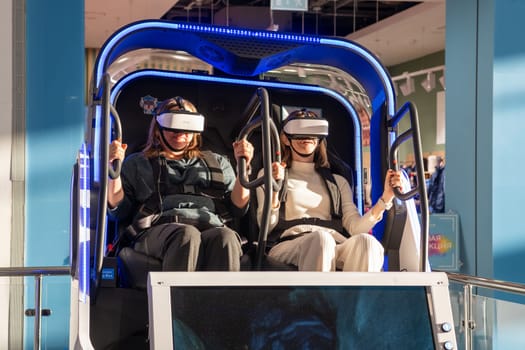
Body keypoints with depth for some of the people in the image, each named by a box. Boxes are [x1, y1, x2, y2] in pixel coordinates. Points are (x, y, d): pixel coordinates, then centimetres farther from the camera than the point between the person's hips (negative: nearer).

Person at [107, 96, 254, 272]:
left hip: (212, 229, 2)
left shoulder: (216, 162, 34)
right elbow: (117, 210, 18)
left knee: (226, 238, -37)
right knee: (186, 235, -39)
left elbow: (237, 208, 24)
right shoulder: (138, 163, 30)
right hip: (158, 230, -1)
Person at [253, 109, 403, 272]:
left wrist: (386, 198, 2)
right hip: (289, 247, -3)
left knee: (366, 242, -34)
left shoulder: (337, 182, 31)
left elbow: (354, 227, 14)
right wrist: (274, 189, -11)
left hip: (336, 248, 3)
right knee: (320, 239, -39)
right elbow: (266, 227, 7)